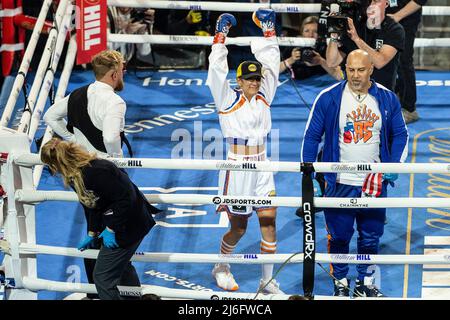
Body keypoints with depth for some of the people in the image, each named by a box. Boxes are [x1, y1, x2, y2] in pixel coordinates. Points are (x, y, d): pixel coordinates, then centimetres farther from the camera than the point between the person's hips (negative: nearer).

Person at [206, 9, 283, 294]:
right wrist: (221, 35, -17)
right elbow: (217, 69, -15)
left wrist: (268, 30, 3)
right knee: (238, 229, 6)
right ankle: (221, 267, 33)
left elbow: (271, 63, 6)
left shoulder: (264, 97, 5)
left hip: (262, 169, 4)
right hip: (237, 169, -4)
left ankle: (267, 281, 7)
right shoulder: (228, 100, -6)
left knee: (269, 223, -2)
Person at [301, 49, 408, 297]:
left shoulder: (387, 99, 0)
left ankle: (365, 282, 26)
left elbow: (400, 135, 11)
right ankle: (340, 282, 22)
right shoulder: (328, 98, -7)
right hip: (339, 183, -2)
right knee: (339, 236, 5)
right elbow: (311, 136, -1)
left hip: (375, 182, 2)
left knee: (371, 235, 10)